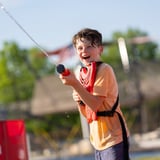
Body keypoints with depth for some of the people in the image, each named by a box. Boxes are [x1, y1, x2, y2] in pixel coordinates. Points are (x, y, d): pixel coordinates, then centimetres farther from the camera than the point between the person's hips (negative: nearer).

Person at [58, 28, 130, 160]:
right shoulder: (83, 74, 13)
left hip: (113, 138, -9)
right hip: (98, 140, 9)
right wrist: (79, 100, -3)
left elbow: (94, 104, -20)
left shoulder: (104, 70, -11)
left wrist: (75, 84, -26)